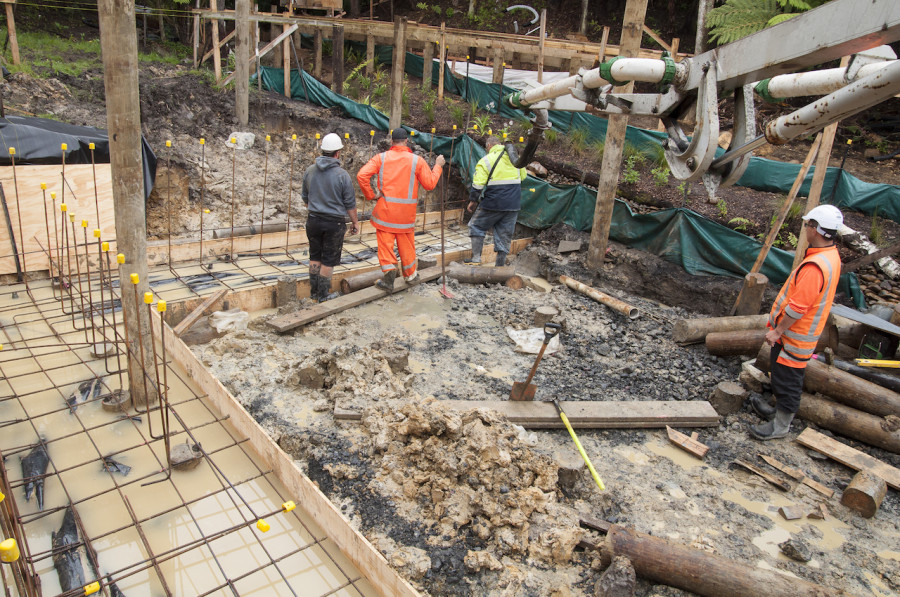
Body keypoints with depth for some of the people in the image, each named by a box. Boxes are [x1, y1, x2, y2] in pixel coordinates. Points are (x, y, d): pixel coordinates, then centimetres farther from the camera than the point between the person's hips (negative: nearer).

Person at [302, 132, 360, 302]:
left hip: (313, 220, 5)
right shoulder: (342, 175, -14)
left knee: (315, 256, 18)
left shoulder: (309, 171, 0)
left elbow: (304, 197, 13)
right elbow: (350, 203, -9)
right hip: (334, 223, -4)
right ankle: (322, 296, 12)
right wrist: (355, 222, 4)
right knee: (329, 260, 6)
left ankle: (314, 291, 26)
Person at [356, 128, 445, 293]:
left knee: (385, 242, 5)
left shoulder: (381, 158, -1)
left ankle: (389, 271, -10)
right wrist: (438, 166, 15)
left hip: (385, 209, -1)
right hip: (406, 211, 1)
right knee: (406, 243, 15)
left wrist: (371, 195, 0)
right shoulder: (417, 160, -2)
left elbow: (362, 175, -11)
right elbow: (430, 184, 2)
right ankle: (410, 275, 28)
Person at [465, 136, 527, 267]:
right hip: (513, 204, 5)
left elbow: (478, 184, -11)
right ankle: (500, 263, 13)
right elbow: (523, 176, 22)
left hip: (494, 203, -5)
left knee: (476, 226, 11)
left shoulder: (486, 160, -7)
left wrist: (473, 200, 0)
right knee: (504, 234, 11)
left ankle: (476, 257, 5)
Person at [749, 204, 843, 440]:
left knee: (787, 378, 3)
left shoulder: (815, 266, -30)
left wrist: (778, 330, -16)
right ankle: (779, 410, 41)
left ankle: (780, 426, 17)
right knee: (781, 374, 24)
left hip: (796, 336, -10)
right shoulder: (831, 256, 4)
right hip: (794, 332, 10)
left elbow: (798, 307, -28)